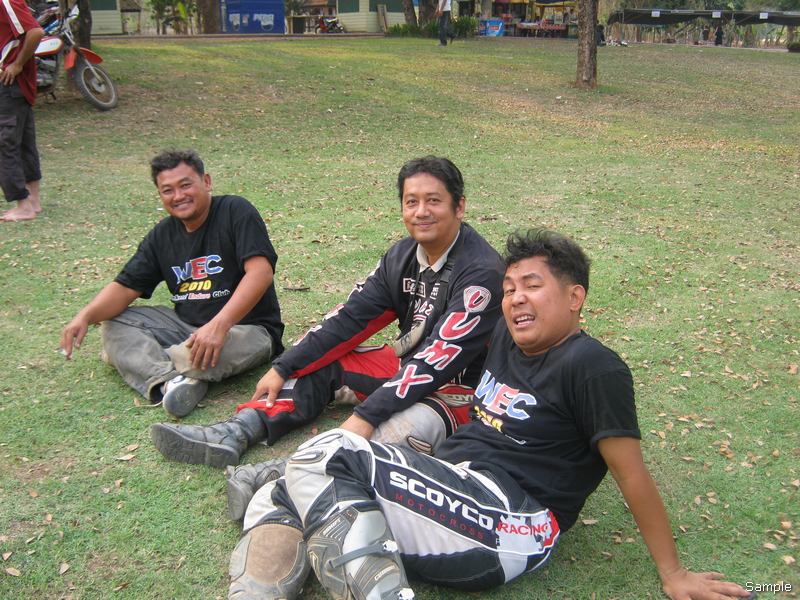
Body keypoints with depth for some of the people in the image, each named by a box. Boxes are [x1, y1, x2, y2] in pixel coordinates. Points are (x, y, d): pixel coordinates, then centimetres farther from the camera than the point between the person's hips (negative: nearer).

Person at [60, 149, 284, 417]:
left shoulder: (235, 212, -9)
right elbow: (125, 287, 7)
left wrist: (219, 325, -34)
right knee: (113, 324, -8)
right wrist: (85, 316, -15)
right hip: (186, 325, 7)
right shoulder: (162, 236, 10)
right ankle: (170, 379, -32)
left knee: (228, 345, -40)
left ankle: (144, 364, -22)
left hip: (247, 328, -6)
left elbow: (261, 272, -23)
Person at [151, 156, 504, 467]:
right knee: (319, 364, -2)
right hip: (406, 364, 8)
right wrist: (283, 368, -2)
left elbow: (439, 359, -29)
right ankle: (235, 434, -15)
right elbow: (351, 316, 2)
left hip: (459, 386, -7)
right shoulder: (404, 255, 2)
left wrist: (366, 416, -33)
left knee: (400, 431, -38)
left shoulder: (480, 271, -23)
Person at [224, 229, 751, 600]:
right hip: (450, 491, 9)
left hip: (502, 522, -9)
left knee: (324, 456, -23)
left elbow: (631, 473, -9)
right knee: (279, 503, -2)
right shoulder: (508, 335, 13)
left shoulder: (593, 367, -11)